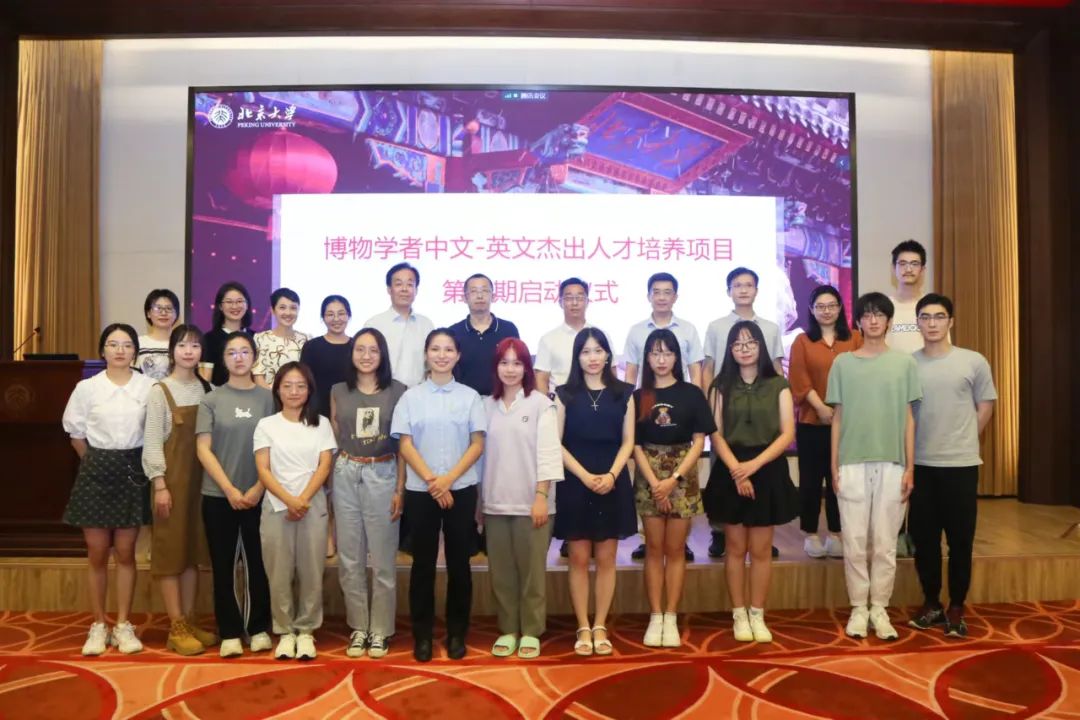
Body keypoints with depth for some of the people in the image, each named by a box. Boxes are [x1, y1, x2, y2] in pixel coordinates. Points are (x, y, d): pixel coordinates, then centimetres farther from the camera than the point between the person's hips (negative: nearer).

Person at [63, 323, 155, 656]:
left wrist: (127, 463, 2)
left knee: (125, 552, 5)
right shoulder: (87, 388, -1)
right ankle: (98, 626, 16)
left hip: (133, 471, 0)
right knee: (97, 553, 4)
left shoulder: (149, 386, -3)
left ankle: (123, 626, 14)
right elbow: (75, 433, 8)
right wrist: (97, 463, 5)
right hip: (96, 472, 0)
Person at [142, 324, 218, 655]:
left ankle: (189, 621, 17)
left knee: (194, 549, 9)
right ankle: (176, 628, 5)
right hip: (172, 477, -4)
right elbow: (152, 441, -8)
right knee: (171, 549, -1)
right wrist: (160, 485, -14)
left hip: (201, 477, 5)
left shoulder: (209, 390, 8)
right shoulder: (160, 392, -5)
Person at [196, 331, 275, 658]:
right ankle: (229, 633, 16)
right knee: (223, 566, 6)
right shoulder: (211, 400, 1)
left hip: (258, 496, 0)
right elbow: (203, 451, -3)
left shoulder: (268, 398, 2)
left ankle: (259, 628, 19)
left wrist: (258, 488, -8)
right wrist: (230, 490, -10)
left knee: (258, 563, 6)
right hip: (218, 496, 0)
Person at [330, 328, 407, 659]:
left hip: (383, 476, -2)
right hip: (346, 476, 2)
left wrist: (400, 488, -4)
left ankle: (381, 629, 17)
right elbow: (332, 439, 9)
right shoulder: (338, 391, 6)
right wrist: (332, 480, 2)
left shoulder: (398, 391, -1)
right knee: (349, 557, 8)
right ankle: (358, 627, 22)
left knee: (383, 558, 4)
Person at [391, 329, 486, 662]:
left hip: (461, 489, 0)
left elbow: (478, 445, -2)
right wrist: (431, 481, -13)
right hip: (420, 491, 0)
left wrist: (449, 479, -13)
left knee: (458, 562, 7)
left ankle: (457, 633, 18)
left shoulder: (470, 396, 3)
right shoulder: (411, 397, 4)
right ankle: (422, 634, 17)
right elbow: (406, 446, -2)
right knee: (423, 562, 6)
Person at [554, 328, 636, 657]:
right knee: (579, 558, 3)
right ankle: (583, 628, 13)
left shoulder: (623, 394, 6)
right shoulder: (565, 394, 2)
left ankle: (600, 627, 16)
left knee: (605, 558, 6)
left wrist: (611, 475, -12)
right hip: (575, 484, -1)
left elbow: (628, 441, 3)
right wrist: (585, 476, -13)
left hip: (612, 484, 1)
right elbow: (557, 443, -2)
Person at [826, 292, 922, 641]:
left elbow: (908, 419, 6)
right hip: (852, 464, 0)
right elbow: (837, 418, 5)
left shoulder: (904, 363, 5)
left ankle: (879, 608, 18)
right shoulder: (843, 363, 5)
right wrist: (834, 467, 1)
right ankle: (858, 608, 16)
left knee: (885, 543, 6)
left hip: (892, 464, 0)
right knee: (854, 542, 4)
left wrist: (910, 467, 1)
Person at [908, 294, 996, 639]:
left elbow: (985, 408, 6)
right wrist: (923, 445, 6)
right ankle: (932, 604, 23)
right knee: (924, 539, 8)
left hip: (960, 464, -1)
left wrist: (961, 442, 7)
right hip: (920, 465, 2)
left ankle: (956, 609, 18)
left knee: (960, 540, 4)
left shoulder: (974, 362, -2)